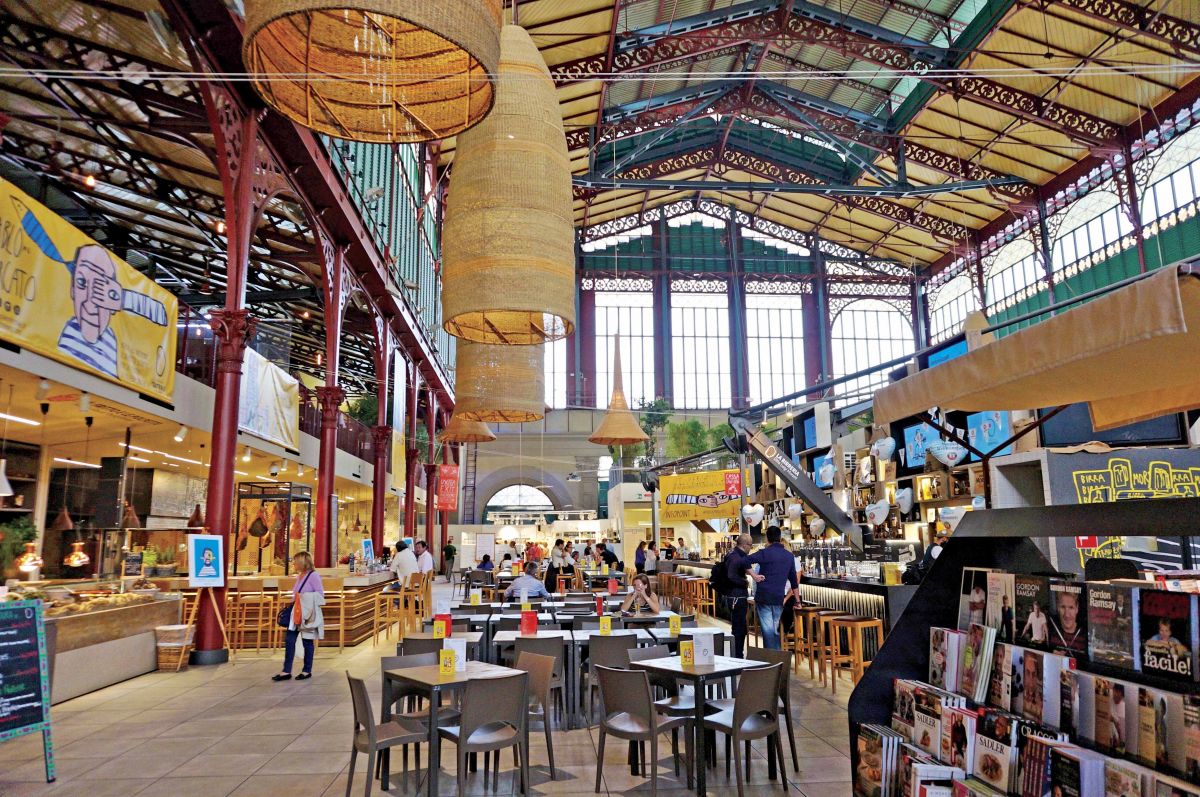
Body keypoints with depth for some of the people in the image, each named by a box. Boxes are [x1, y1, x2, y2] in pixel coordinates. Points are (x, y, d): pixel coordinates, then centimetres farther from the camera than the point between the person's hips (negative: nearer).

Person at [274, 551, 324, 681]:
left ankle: (307, 671, 16)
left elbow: (320, 595, -14)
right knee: (289, 640, 4)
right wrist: (293, 601, 9)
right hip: (296, 612, 8)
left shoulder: (313, 575, -13)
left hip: (308, 613, -8)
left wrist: (305, 598, -19)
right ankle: (286, 671, 11)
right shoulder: (299, 576, 11)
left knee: (308, 641, 3)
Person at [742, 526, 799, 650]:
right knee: (776, 629, 15)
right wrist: (798, 601, 22)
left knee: (767, 629, -2)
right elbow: (794, 580, 15)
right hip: (779, 598, 4)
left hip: (763, 597, -4)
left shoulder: (765, 553, -7)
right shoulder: (789, 556, 9)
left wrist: (754, 575, -10)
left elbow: (745, 562, -21)